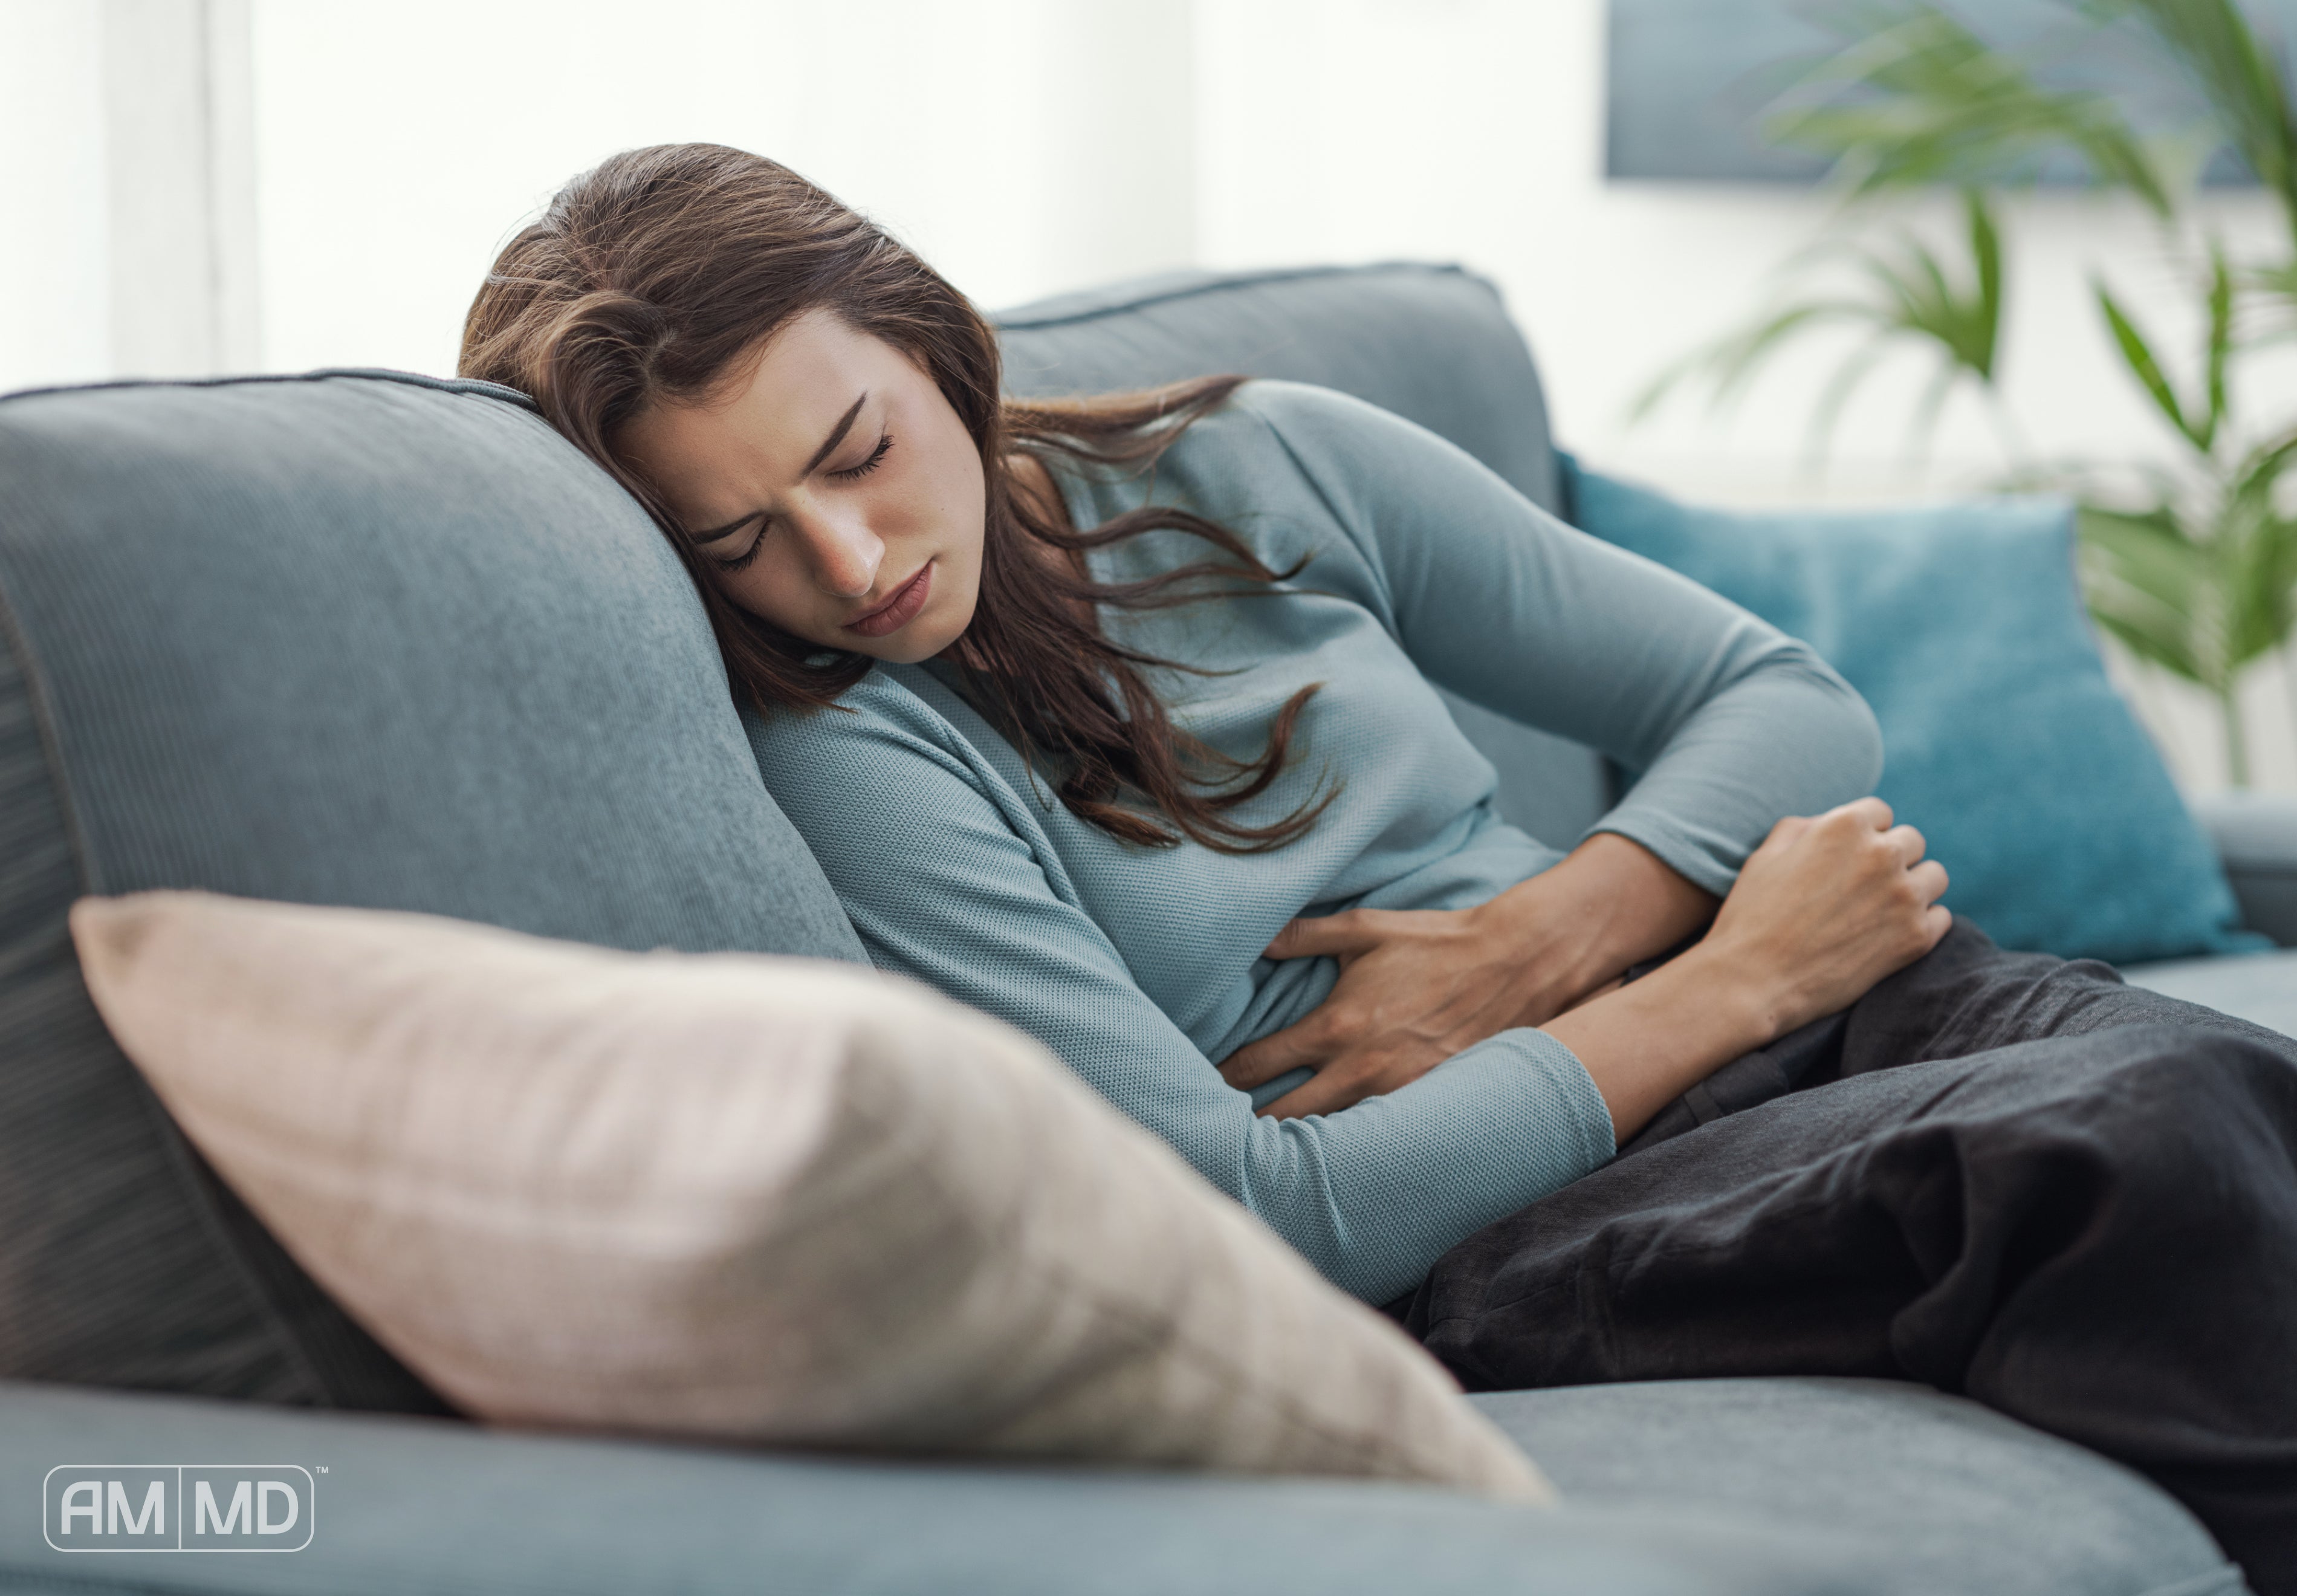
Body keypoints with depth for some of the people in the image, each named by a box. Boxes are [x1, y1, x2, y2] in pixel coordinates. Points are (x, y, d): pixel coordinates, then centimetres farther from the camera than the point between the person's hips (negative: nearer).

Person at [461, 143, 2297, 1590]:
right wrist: (1734, 977, -10)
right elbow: (1259, 1217, -13)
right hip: (1495, 1244, -5)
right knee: (2139, 1151, -32)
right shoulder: (842, 761, -6)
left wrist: (1525, 948, -4)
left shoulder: (1271, 467, 10)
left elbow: (1788, 703, 15)